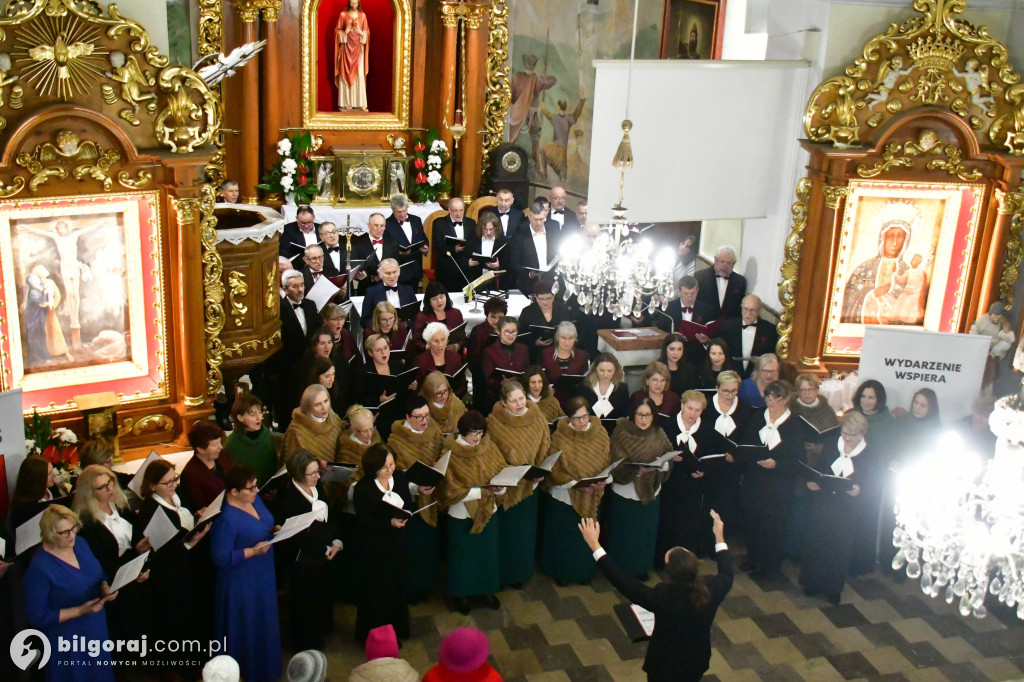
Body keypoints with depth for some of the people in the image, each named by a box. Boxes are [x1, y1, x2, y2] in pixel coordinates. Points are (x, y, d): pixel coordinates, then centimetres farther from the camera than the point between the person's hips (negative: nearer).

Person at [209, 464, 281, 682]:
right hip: (241, 584, -8)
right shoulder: (225, 519, -29)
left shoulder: (254, 500, -3)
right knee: (245, 630, 10)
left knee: (263, 625, 25)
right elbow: (221, 557, -27)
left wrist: (275, 530, -6)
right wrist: (253, 551, -29)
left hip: (263, 575, 8)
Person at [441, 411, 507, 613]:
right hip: (462, 513, -4)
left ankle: (487, 589, 39)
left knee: (488, 551, 17)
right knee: (463, 555, 13)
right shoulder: (450, 453, -17)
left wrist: (499, 488, -22)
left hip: (488, 511, 4)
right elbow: (451, 490, -19)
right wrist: (480, 491, -22)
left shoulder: (488, 446, -5)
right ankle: (462, 594, 34)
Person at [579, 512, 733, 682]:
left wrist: (594, 545, -26)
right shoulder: (711, 589, -24)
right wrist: (719, 537, 10)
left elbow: (622, 581, -29)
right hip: (697, 665, 4)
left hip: (665, 667, -4)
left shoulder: (662, 597, -36)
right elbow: (727, 575, 0)